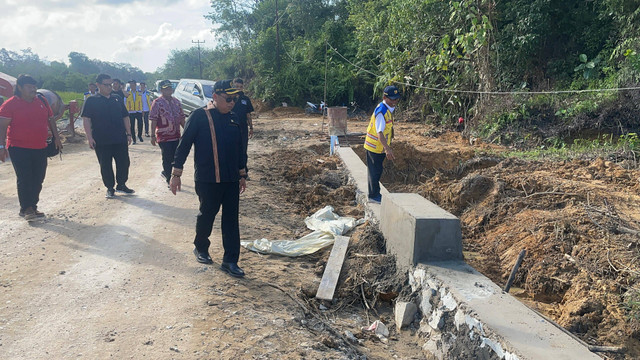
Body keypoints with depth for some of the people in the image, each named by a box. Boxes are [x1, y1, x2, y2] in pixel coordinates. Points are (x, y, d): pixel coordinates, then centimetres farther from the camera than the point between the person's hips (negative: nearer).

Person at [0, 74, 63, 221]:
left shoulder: (42, 101, 10)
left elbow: (51, 119, 19)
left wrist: (56, 137, 15)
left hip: (40, 148, 5)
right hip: (19, 148, -5)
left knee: (38, 180, 7)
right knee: (24, 179, -6)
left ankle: (32, 207, 18)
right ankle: (26, 209, 1)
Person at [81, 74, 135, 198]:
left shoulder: (117, 99, 12)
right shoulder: (92, 101, -1)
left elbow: (125, 117, 15)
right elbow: (86, 119, -6)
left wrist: (128, 133, 9)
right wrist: (90, 138, -13)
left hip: (120, 139, 3)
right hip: (101, 141, -3)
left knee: (124, 162, 5)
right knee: (105, 166, 4)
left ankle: (121, 185, 22)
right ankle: (110, 188, 17)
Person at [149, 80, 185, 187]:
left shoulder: (176, 102, 10)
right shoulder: (157, 103, -7)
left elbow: (181, 118, 16)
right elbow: (153, 120, -10)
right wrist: (153, 136, -13)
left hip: (176, 136, 6)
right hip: (164, 137, -6)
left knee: (175, 158, 12)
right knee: (168, 159, 1)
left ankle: (166, 172, 36)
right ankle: (170, 180, 13)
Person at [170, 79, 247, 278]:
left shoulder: (233, 119, 10)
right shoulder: (199, 116, -7)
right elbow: (184, 144, -5)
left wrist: (242, 174, 21)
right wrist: (176, 174, -5)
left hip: (231, 179, 5)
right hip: (207, 180, -5)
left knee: (231, 219, 4)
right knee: (207, 215, 10)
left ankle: (230, 261, 12)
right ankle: (201, 248, 36)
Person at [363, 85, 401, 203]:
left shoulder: (389, 109, 5)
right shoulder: (381, 111, -25)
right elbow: (379, 133, -32)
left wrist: (387, 147, 23)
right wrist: (387, 149, -39)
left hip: (381, 147, 9)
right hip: (374, 147, -9)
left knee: (377, 171, 18)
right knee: (375, 171, 2)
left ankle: (375, 194, 31)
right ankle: (373, 196, 15)